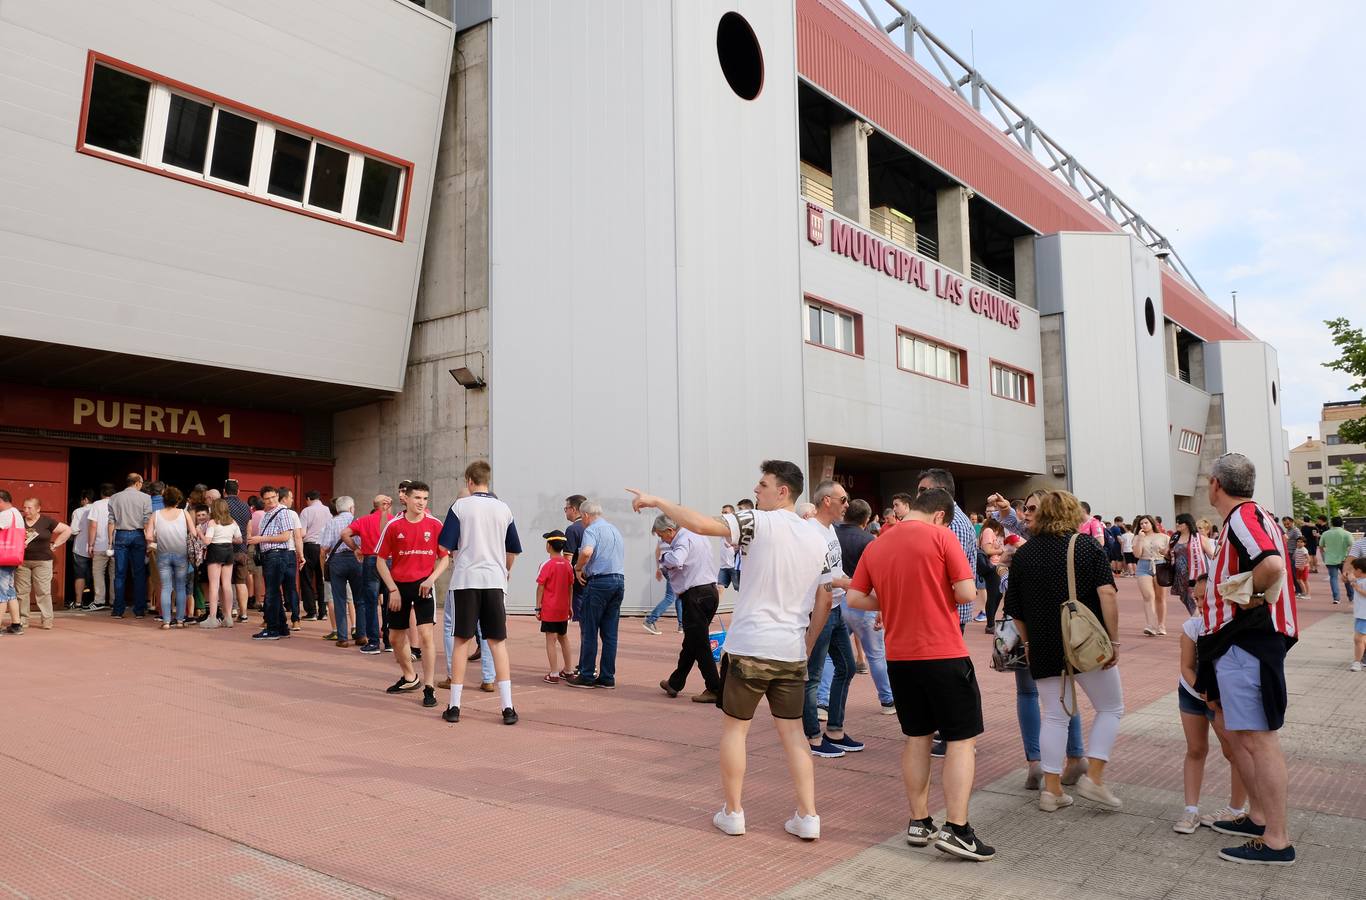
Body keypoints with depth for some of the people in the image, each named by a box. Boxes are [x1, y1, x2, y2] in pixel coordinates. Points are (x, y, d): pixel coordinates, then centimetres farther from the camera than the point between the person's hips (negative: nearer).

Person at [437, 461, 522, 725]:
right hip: (494, 580, 2)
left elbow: (447, 545, -2)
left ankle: (454, 706, 9)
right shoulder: (504, 509, 8)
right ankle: (507, 707, 2)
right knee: (498, 643, 6)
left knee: (461, 642, 6)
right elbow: (513, 550, 15)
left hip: (465, 579, -2)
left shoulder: (460, 506, -1)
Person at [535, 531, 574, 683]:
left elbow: (540, 588, -11)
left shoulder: (546, 565, -12)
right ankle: (567, 670, 26)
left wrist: (538, 608, -4)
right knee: (563, 638, 18)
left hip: (549, 609, -6)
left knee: (551, 640, -3)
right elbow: (571, 588, 8)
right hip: (563, 609, 6)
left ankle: (554, 674, -5)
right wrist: (570, 607, 16)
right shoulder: (568, 565, 3)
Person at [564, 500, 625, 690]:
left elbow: (587, 552, -25)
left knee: (589, 631, 1)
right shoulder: (615, 530, 20)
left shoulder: (592, 529, -5)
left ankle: (587, 676, 5)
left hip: (599, 582, -7)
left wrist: (578, 568, -7)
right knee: (610, 633, 8)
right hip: (619, 581, 7)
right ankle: (607, 677, 9)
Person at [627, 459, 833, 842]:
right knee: (793, 731, 13)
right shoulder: (817, 539, 9)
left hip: (749, 648, -5)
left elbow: (700, 524, -20)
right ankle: (807, 817, 11)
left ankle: (732, 812, 18)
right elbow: (824, 601, 12)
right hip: (792, 653, 5)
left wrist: (657, 501, -8)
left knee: (734, 727, 11)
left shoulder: (759, 522, -11)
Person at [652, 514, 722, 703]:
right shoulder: (697, 536, 17)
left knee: (699, 644, -3)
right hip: (710, 591, 10)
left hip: (695, 595, -10)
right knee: (691, 642, 17)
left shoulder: (684, 539, -13)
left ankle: (715, 690, -1)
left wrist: (662, 557, -11)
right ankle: (675, 683, 29)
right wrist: (667, 567, 12)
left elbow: (675, 561, -32)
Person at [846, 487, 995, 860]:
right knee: (961, 738, 4)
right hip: (944, 653, -5)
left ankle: (919, 822, 22)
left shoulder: (875, 547, 6)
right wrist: (941, 594, 7)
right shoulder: (941, 536, -8)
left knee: (917, 737, 16)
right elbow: (967, 592, -12)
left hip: (899, 656, 5)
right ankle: (956, 829, 0)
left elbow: (855, 598, 7)